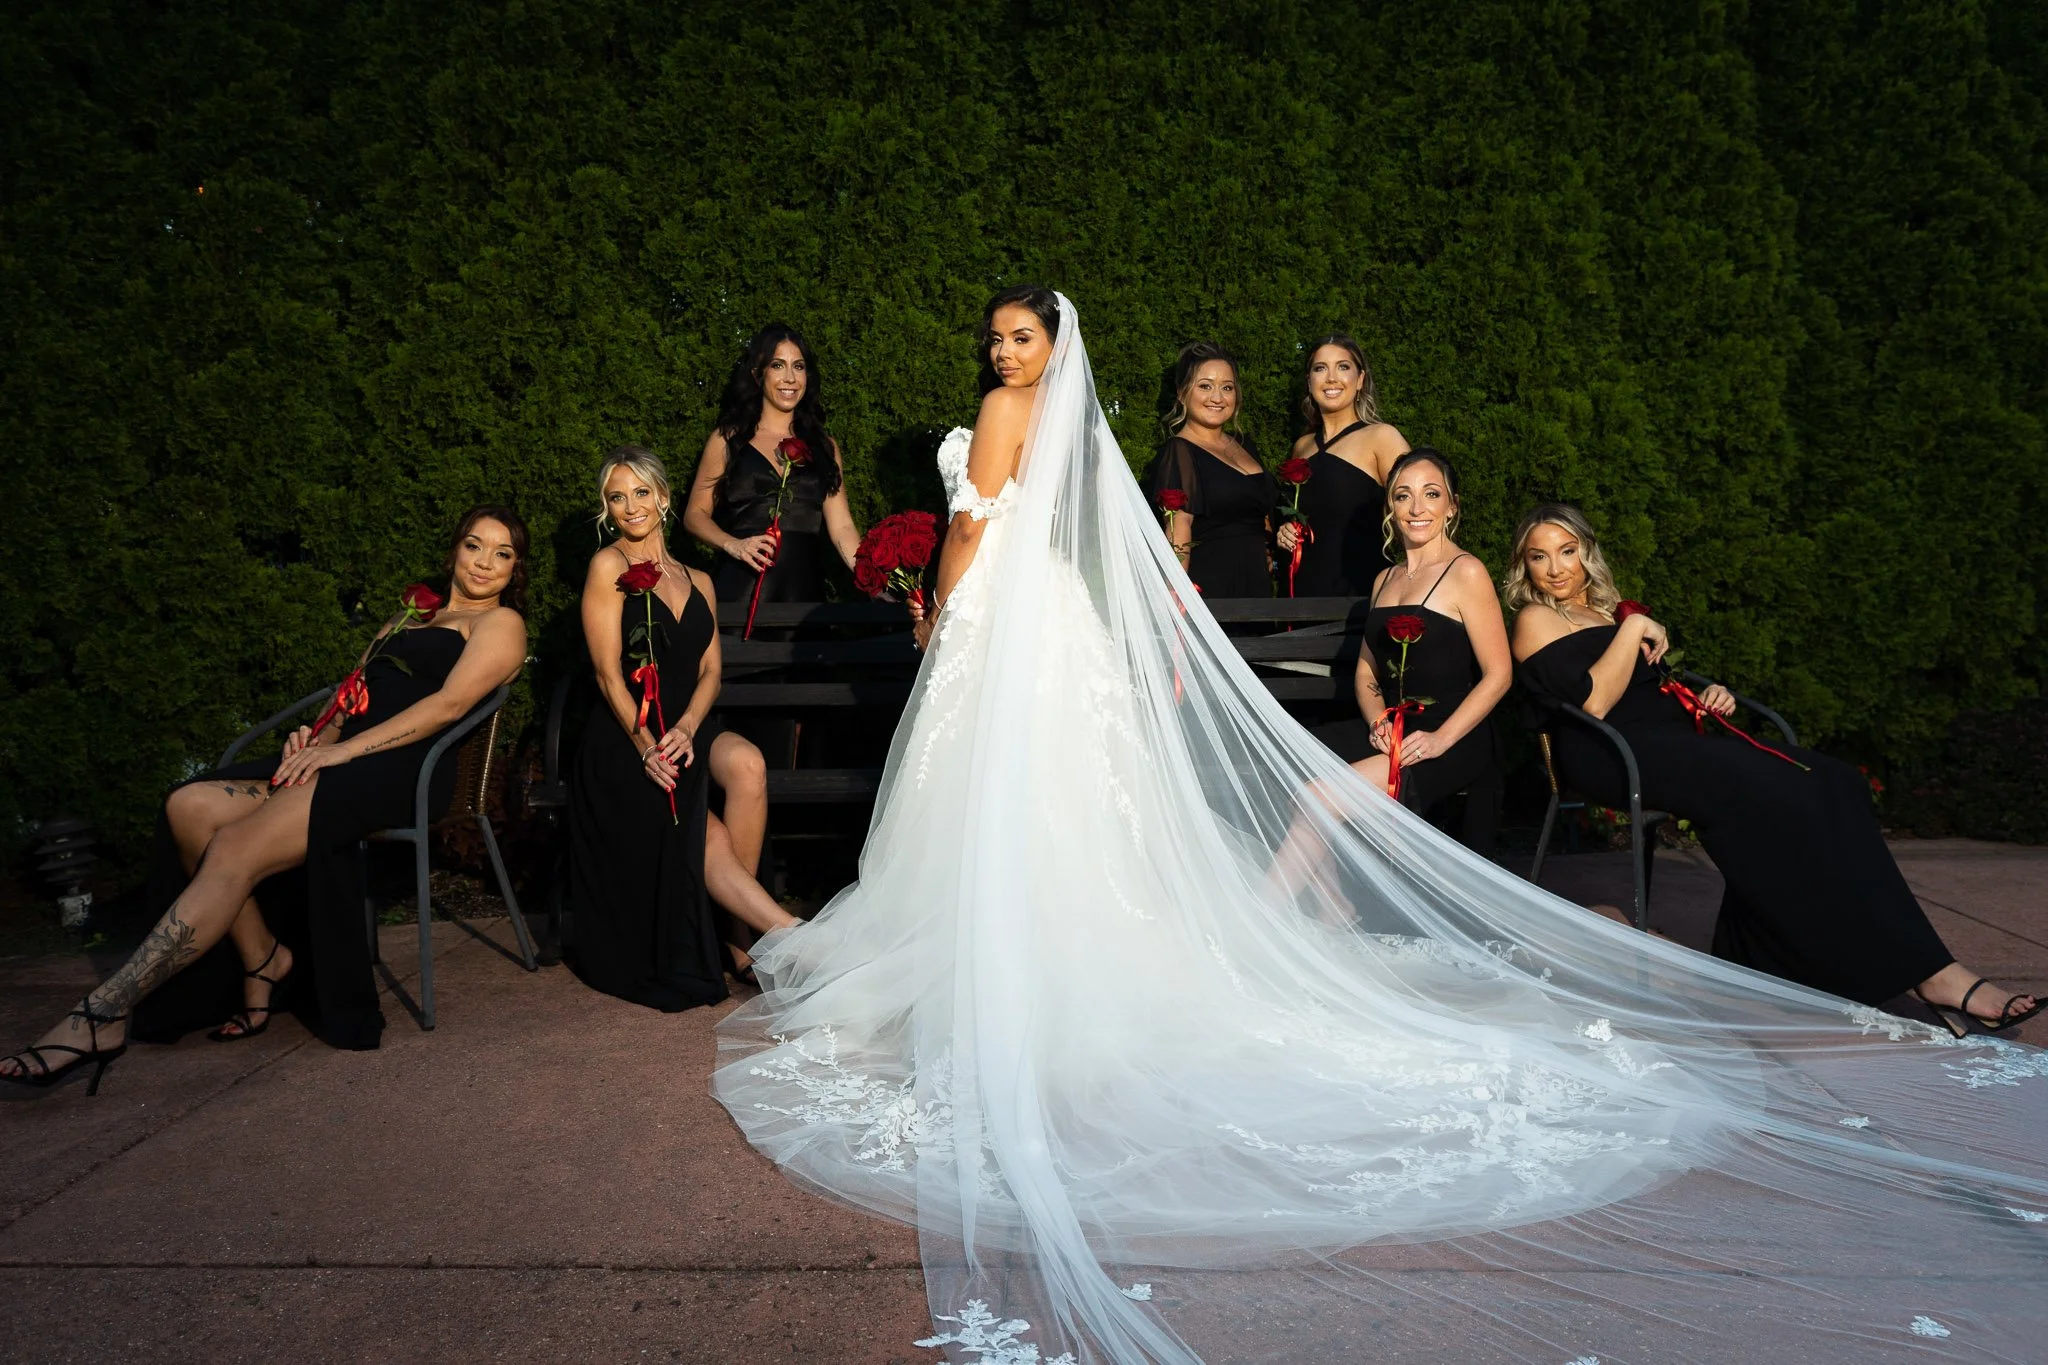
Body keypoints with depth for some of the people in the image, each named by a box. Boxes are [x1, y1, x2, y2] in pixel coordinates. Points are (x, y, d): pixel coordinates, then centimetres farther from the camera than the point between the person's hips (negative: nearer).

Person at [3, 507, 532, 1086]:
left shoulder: (500, 623, 8)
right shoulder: (407, 619, 33)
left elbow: (449, 704, -8)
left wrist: (344, 748, -14)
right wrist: (318, 737, 3)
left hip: (402, 769, -8)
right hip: (344, 754, 8)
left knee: (237, 848, -26)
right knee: (192, 805, -19)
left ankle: (101, 1018, -26)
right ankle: (262, 958, -9)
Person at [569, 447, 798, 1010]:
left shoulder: (697, 581, 17)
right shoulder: (608, 567, 1)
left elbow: (710, 670, 8)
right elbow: (608, 673, -5)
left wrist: (686, 728, -11)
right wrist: (646, 745, -15)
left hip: (683, 739, 4)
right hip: (623, 746, -4)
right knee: (710, 846, -24)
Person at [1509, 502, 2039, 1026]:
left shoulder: (1607, 610, 27)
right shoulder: (1536, 619, 2)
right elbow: (1593, 702, -13)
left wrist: (1702, 698, 10)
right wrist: (1634, 629, -7)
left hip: (1672, 738, 9)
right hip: (1609, 755, -9)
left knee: (1830, 783, -14)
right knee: (1773, 791, -30)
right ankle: (1926, 971, -30)